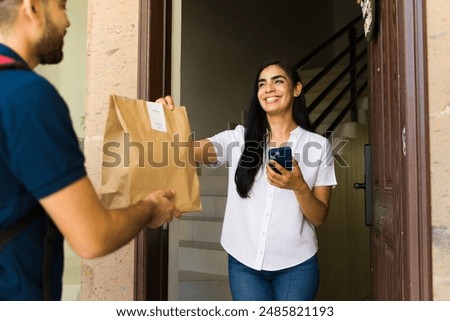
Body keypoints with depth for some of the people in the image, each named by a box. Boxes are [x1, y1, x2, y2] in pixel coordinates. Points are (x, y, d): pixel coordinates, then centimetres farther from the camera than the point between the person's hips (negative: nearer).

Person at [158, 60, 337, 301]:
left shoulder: (318, 145, 0)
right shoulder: (239, 138, 1)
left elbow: (319, 218, -2)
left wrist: (299, 186, -21)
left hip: (296, 265, 0)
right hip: (244, 262, 0)